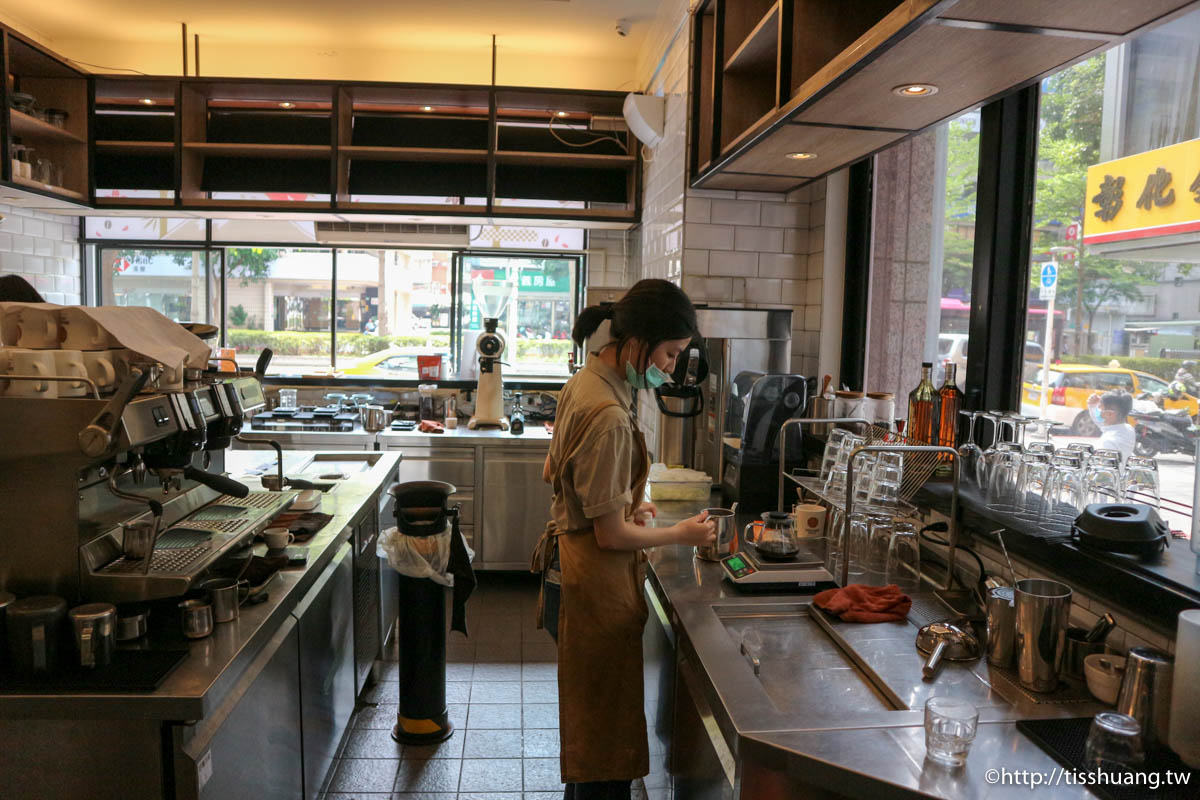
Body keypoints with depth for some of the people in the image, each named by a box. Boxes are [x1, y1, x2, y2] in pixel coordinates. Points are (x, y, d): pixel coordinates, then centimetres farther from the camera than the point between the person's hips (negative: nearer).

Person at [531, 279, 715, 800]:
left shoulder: (582, 385, 5)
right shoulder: (607, 415, -26)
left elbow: (552, 473, 17)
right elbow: (611, 535, -21)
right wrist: (681, 535, -6)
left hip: (567, 565, 10)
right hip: (596, 583, -10)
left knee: (587, 720, 25)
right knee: (607, 737, 6)